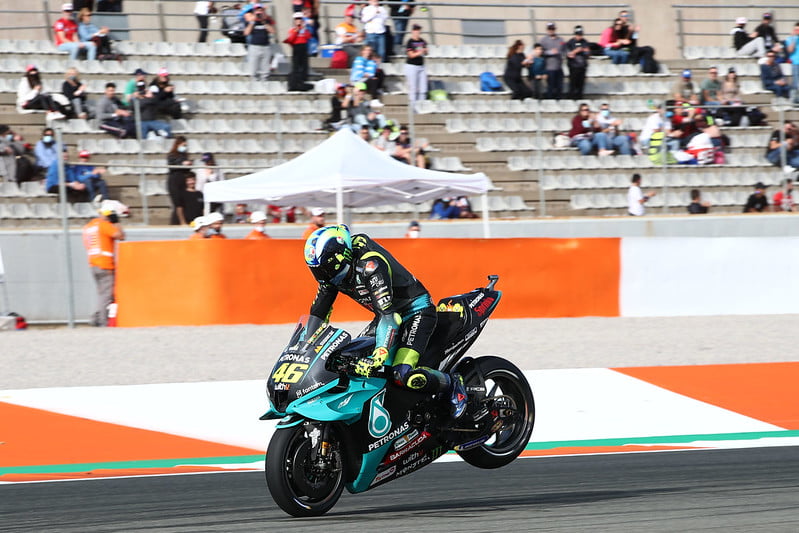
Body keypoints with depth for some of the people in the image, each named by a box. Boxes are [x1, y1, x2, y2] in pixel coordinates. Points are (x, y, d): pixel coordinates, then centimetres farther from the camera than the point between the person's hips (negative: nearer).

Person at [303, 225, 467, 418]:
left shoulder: (369, 264, -32)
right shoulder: (332, 270, -6)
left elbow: (388, 315, -39)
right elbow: (318, 312, 4)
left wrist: (379, 355, -48)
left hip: (417, 310, -9)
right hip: (385, 313, 9)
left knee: (403, 375, -26)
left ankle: (452, 384, -3)